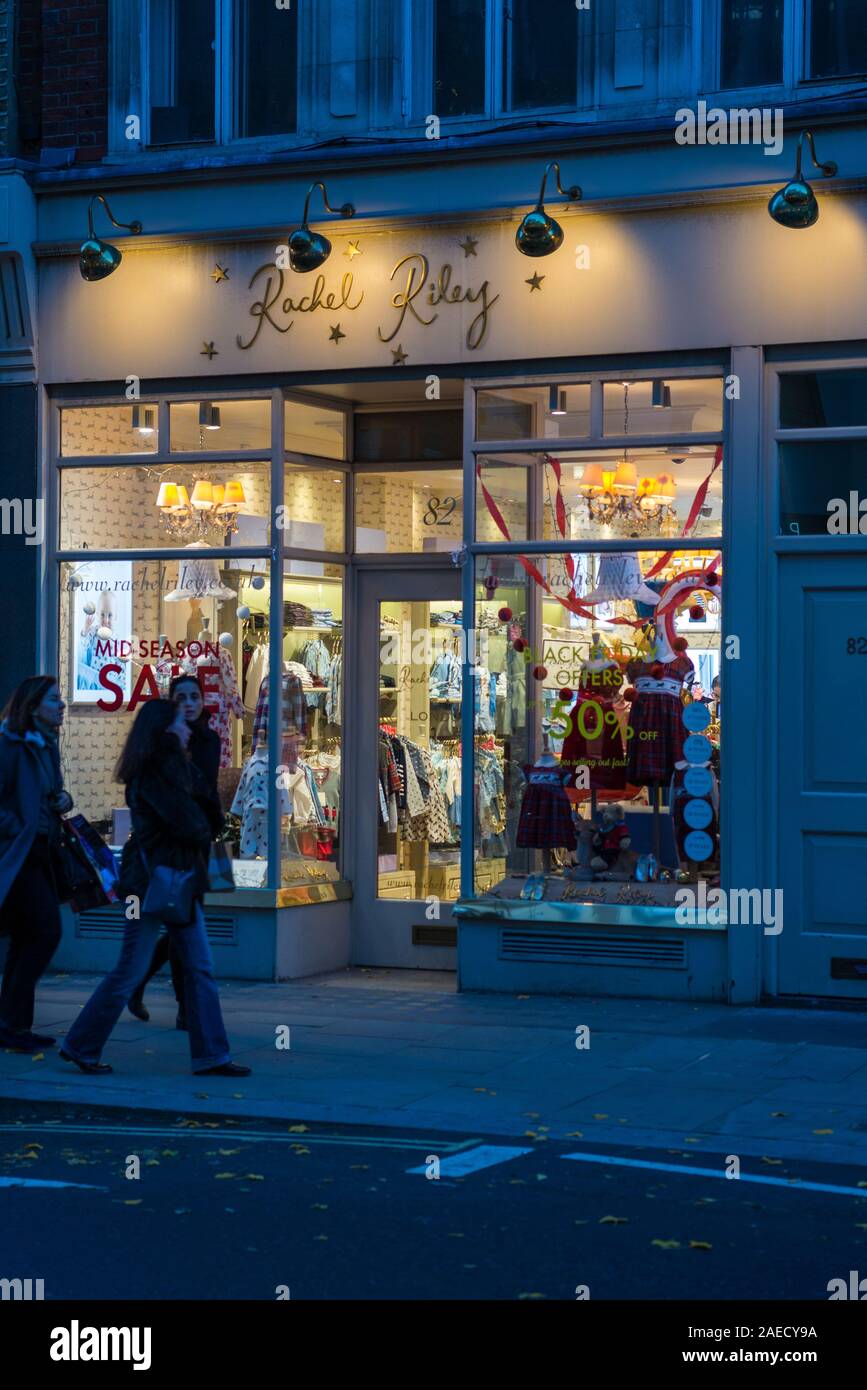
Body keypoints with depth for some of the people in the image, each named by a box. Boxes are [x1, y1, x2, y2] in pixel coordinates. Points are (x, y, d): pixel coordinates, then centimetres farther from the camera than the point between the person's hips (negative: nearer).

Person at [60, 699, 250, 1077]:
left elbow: (208, 821, 11)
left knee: (200, 968, 6)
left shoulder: (173, 767, 14)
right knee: (130, 971, -2)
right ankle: (81, 1046, 10)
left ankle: (210, 1056, 8)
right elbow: (191, 826, -19)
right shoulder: (153, 774, -16)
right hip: (152, 879, -10)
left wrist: (202, 829, -10)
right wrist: (203, 830, 1)